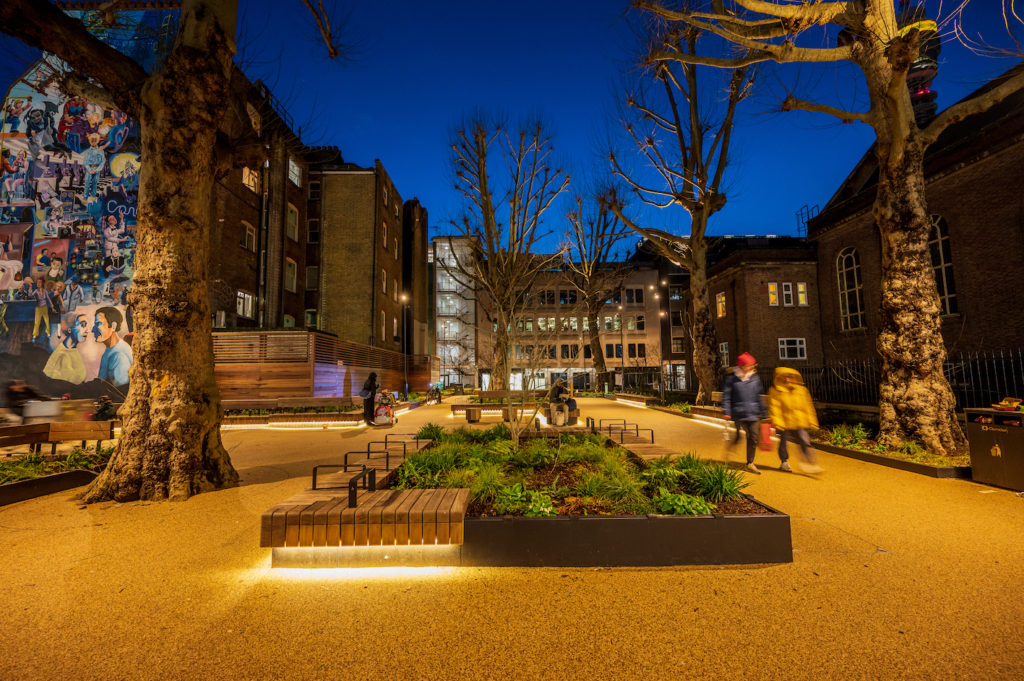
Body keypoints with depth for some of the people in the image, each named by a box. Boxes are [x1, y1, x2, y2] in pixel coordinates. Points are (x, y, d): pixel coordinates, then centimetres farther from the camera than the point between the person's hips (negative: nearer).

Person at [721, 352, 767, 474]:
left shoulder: (754, 378, 8)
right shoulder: (731, 378, -4)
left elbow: (758, 396, 16)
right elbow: (726, 395, -3)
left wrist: (761, 412, 16)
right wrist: (726, 412, -9)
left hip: (753, 413, 4)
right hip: (739, 413, -4)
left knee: (753, 438, 5)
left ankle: (750, 463, 17)